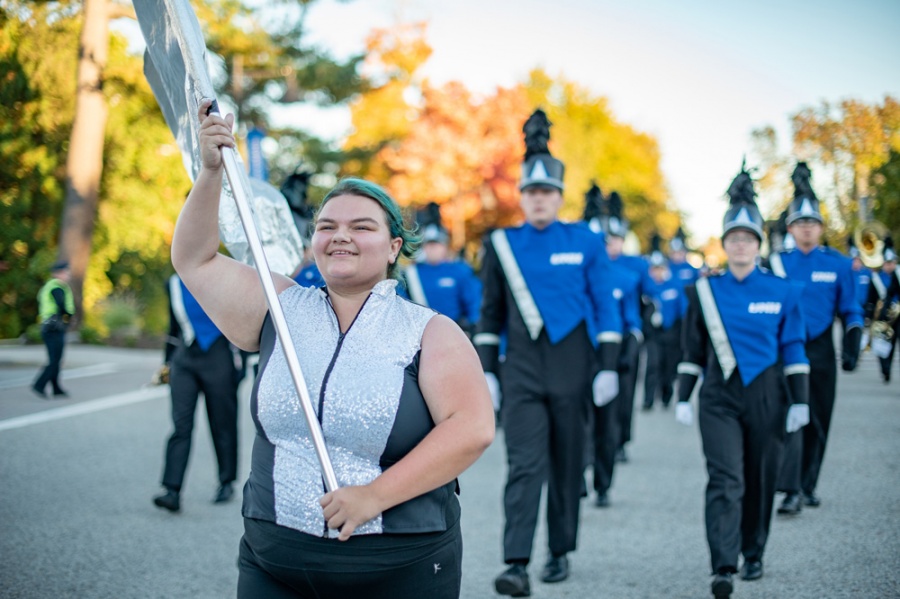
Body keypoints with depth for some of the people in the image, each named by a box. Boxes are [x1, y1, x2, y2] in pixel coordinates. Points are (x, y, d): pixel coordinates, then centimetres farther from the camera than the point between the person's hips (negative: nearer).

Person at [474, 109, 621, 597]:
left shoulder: (585, 242, 2)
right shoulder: (501, 245, 4)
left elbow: (605, 306, 3)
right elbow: (491, 312, 9)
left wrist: (608, 367, -3)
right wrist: (485, 370, 4)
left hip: (571, 368, 0)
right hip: (521, 370, 0)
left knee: (567, 465, 9)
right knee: (524, 465, -11)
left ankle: (560, 553, 24)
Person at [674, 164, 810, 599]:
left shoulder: (782, 291, 2)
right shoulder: (706, 290, 2)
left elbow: (794, 349, 3)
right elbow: (692, 349, 7)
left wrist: (799, 401, -1)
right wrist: (683, 398, 3)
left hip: (767, 398, 1)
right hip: (719, 399, -1)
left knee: (760, 481, 10)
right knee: (725, 480, -13)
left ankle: (753, 555, 29)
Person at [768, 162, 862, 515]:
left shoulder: (837, 264, 4)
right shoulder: (777, 263, 1)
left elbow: (851, 310, 7)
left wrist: (852, 347, -6)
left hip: (821, 354, 2)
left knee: (818, 423, 9)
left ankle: (808, 486, 24)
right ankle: (791, 491, -17)